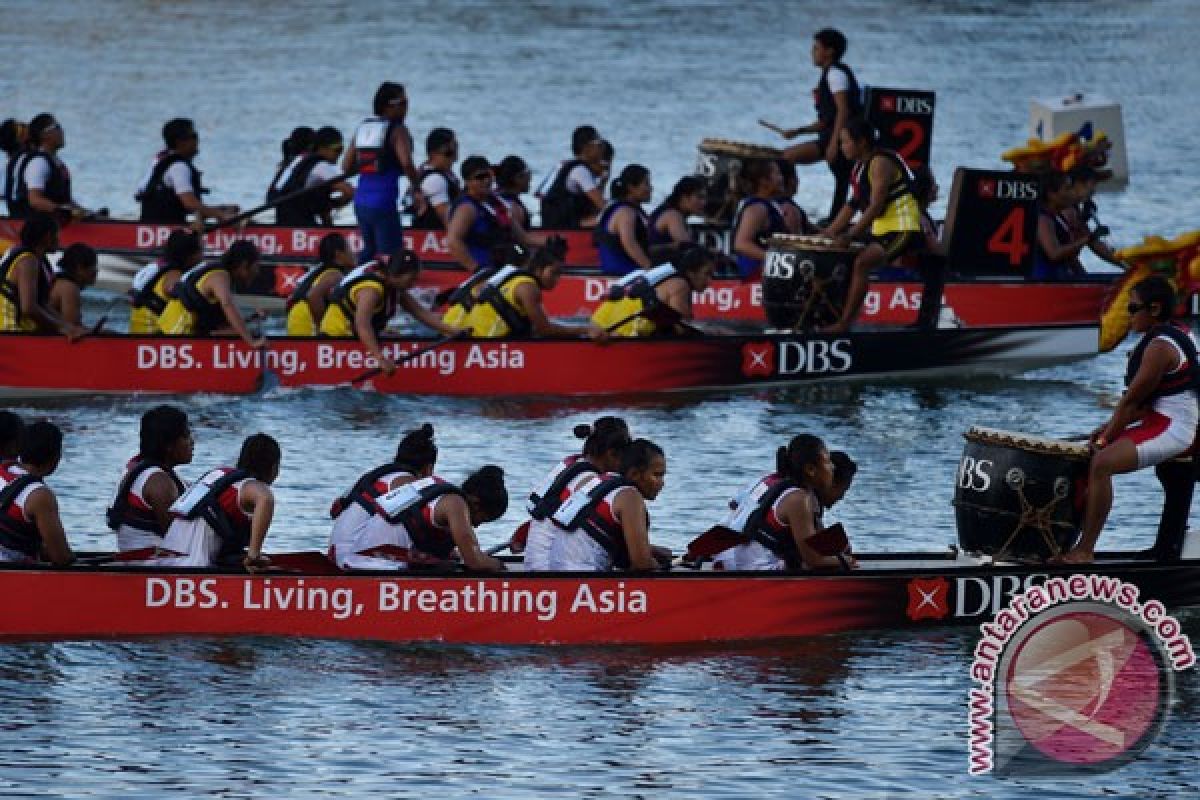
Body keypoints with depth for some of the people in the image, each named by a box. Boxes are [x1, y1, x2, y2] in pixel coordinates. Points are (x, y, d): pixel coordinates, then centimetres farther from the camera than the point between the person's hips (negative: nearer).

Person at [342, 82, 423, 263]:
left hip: (361, 202, 7)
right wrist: (417, 190, -8)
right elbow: (406, 163, -22)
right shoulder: (397, 130, -7)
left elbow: (346, 166, 15)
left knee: (369, 250, 21)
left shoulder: (363, 127, 14)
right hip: (384, 203, -7)